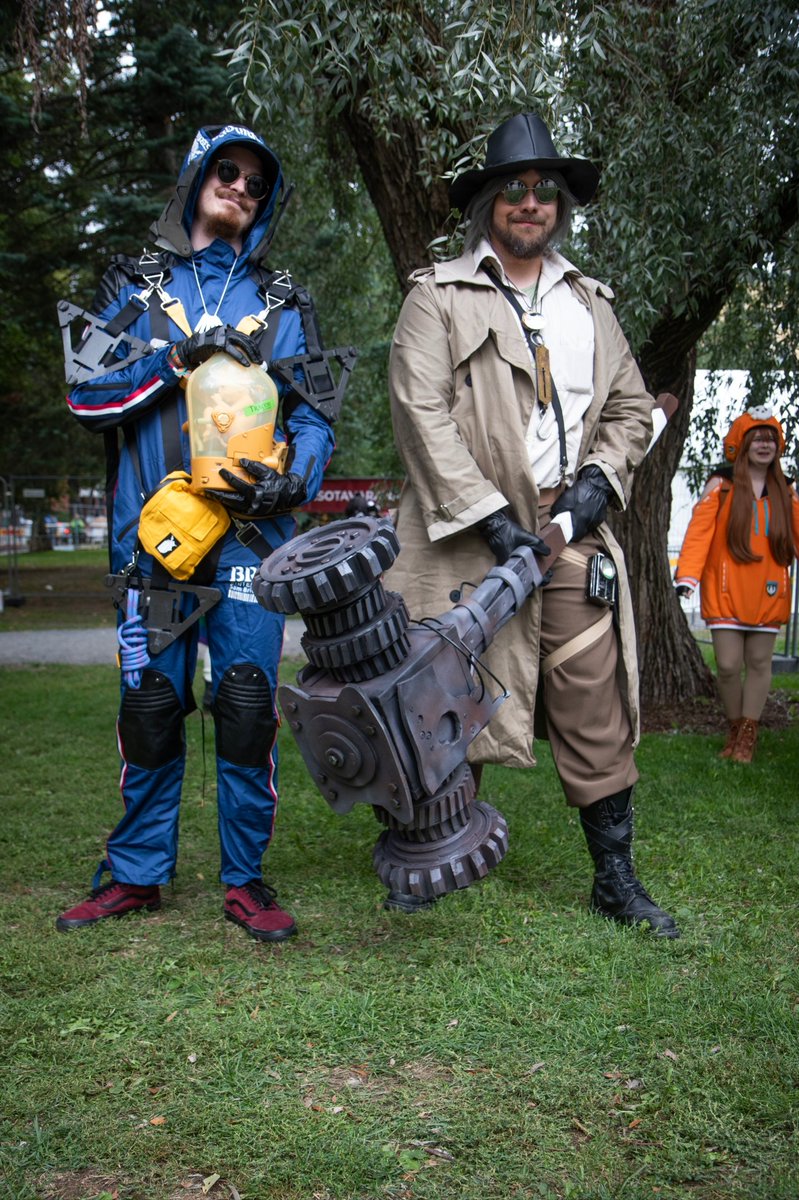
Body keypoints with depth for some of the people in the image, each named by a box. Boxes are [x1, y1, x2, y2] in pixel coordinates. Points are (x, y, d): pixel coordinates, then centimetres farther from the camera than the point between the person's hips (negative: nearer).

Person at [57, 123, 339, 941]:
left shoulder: (280, 302, 16)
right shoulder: (134, 286, 15)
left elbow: (313, 414, 11)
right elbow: (87, 394, 3)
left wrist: (294, 481, -9)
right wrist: (179, 356, -9)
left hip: (248, 532, 0)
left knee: (247, 704, -4)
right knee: (150, 703, 3)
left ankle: (244, 880, 8)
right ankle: (137, 873, 17)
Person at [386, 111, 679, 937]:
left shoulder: (588, 302, 20)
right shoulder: (438, 296, 4)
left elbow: (631, 406, 22)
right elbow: (421, 412, -7)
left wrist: (599, 481, 2)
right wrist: (490, 517, -14)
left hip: (573, 539, 4)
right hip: (470, 542, -4)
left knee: (598, 714, 3)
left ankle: (615, 879, 14)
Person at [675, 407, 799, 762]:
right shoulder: (722, 485, 0)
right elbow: (699, 530, -8)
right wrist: (687, 575, -18)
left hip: (767, 592, 3)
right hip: (726, 592, -3)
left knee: (759, 662, 5)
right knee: (728, 665, -2)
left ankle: (748, 736, 14)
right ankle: (734, 730, 18)